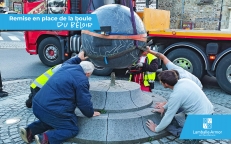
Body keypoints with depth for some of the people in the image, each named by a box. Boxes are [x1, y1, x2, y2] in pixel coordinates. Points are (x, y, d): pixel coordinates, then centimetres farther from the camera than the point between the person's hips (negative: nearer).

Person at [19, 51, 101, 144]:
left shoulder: (67, 67, 13)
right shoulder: (81, 80, -11)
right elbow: (84, 102, -6)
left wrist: (78, 58, 51)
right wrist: (90, 113, 11)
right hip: (53, 110, -9)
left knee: (51, 120, 35)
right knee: (72, 129, 8)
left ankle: (30, 131, 13)